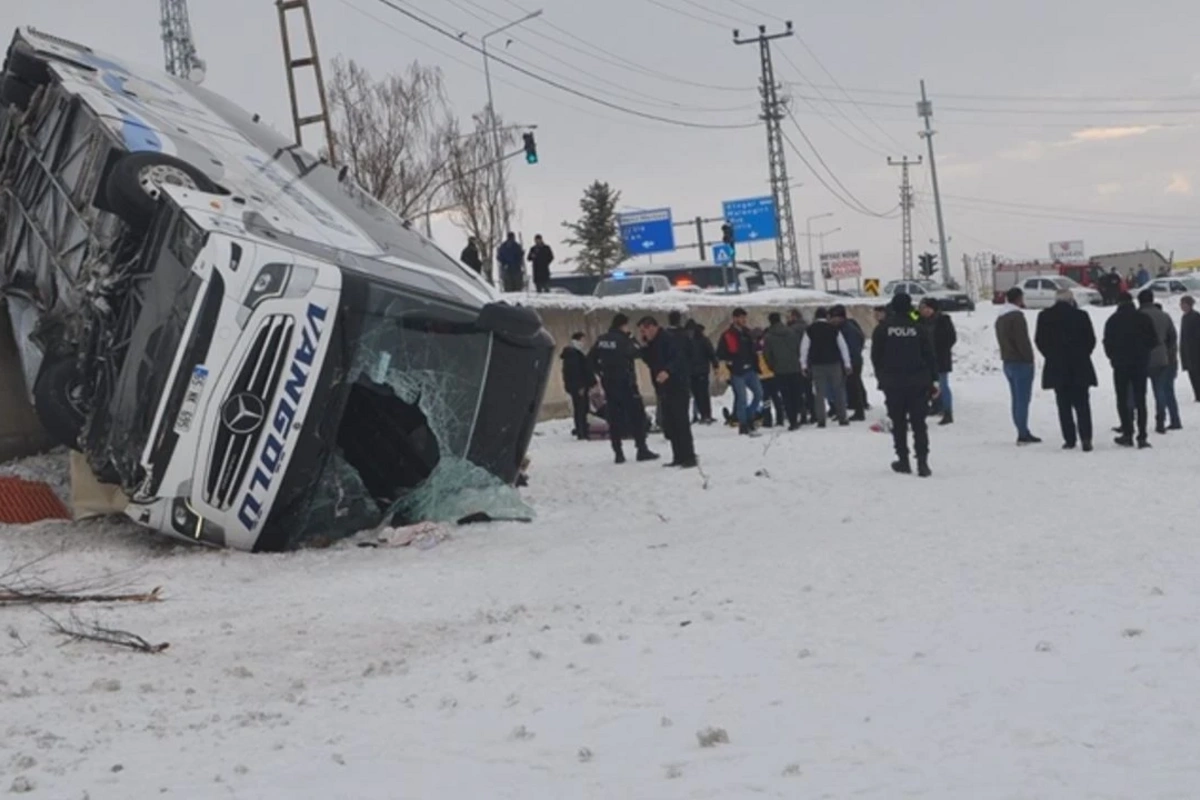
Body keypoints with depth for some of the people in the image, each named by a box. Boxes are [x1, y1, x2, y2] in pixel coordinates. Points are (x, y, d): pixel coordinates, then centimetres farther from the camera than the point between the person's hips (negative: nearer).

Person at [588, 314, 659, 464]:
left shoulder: (601, 340, 6)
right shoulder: (623, 340, -14)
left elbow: (591, 359, 9)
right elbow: (636, 353, -10)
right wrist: (631, 339, 1)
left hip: (608, 384, 6)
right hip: (625, 382, -6)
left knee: (614, 418, 8)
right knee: (637, 416, 1)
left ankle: (618, 452, 6)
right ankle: (642, 449, -2)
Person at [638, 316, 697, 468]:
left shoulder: (669, 340, -13)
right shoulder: (652, 344, 16)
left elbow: (678, 359, -24)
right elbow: (650, 362, 19)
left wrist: (667, 371, -40)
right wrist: (644, 348, 5)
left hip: (677, 387, -9)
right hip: (665, 389, 9)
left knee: (681, 422, -10)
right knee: (669, 424, 9)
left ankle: (689, 457, -8)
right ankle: (679, 457, 14)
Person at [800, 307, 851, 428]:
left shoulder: (810, 330, -1)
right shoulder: (833, 329, -2)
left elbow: (804, 348, -1)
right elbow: (843, 347, 1)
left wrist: (804, 365, 6)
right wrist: (847, 364, 6)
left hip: (817, 365, 0)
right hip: (834, 364, 0)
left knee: (820, 393, 2)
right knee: (839, 391, 9)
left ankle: (821, 420, -3)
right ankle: (842, 419, 7)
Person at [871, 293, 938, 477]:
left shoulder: (882, 329, -2)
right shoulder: (918, 328, -1)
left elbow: (876, 356, 0)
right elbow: (929, 356, 1)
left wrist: (881, 377, 12)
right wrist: (933, 380, 7)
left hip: (893, 383, 0)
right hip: (918, 382, 0)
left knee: (898, 423, 10)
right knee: (919, 423, 2)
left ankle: (903, 460, 11)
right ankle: (922, 462, -7)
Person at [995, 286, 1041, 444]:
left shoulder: (1000, 318, 15)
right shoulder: (1017, 316, -15)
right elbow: (1022, 341, -19)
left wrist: (1007, 356, 15)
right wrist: (1029, 359, -11)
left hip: (1008, 362, 9)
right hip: (1021, 362, -9)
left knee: (1017, 399, 12)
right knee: (1023, 399, -8)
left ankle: (1023, 432, 15)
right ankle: (1023, 434, -9)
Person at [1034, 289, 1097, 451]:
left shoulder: (1044, 316, -3)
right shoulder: (1081, 316, -7)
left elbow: (1039, 341, 2)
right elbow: (1091, 340, -1)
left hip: (1056, 367, 1)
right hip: (1079, 367, -1)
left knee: (1064, 405, 7)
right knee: (1082, 404, 3)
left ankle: (1069, 439, 5)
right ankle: (1085, 438, -10)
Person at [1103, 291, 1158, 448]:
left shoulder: (1112, 321, -4)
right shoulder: (1143, 319, -1)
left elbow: (1108, 343, -3)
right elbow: (1153, 341, 0)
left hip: (1120, 365, -1)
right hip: (1141, 364, 1)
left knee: (1122, 399, 7)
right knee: (1140, 400, 6)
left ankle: (1127, 434, -1)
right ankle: (1142, 436, -1)